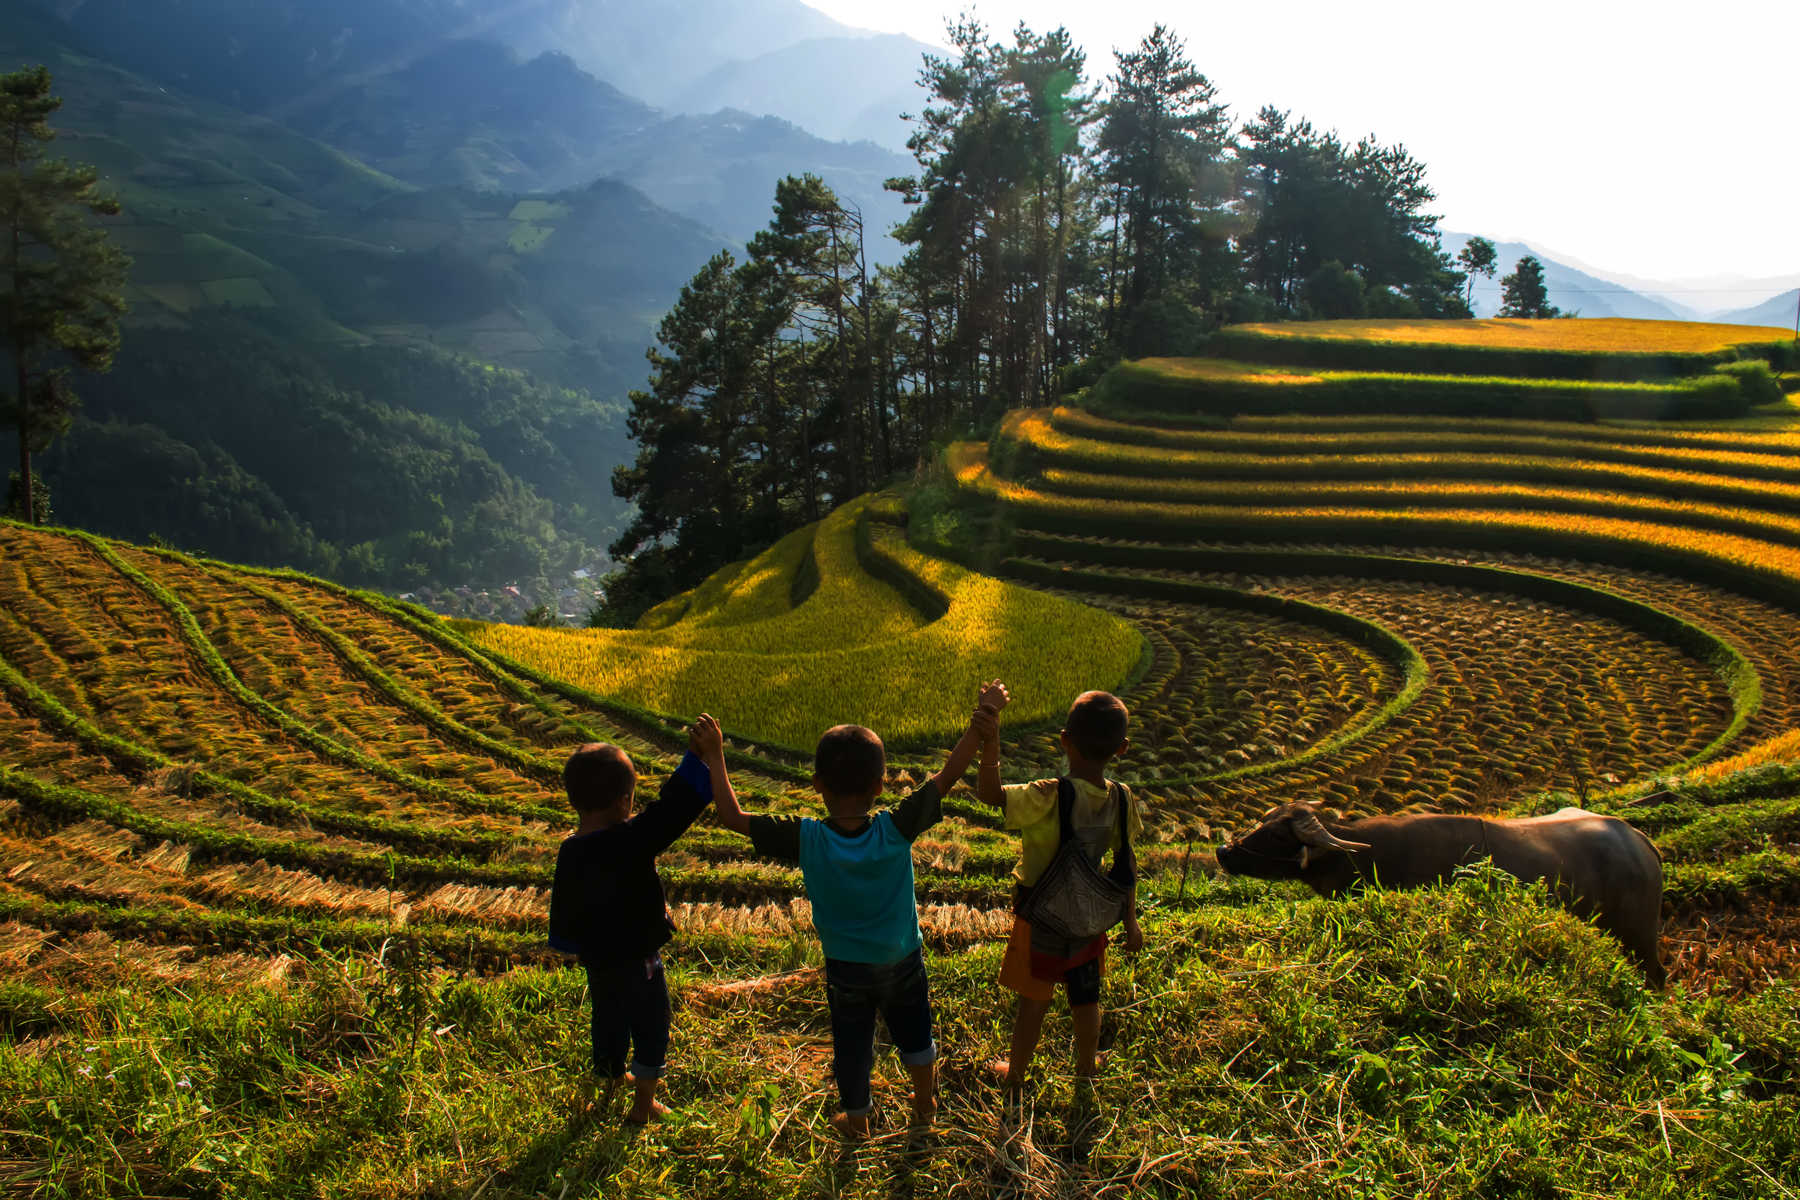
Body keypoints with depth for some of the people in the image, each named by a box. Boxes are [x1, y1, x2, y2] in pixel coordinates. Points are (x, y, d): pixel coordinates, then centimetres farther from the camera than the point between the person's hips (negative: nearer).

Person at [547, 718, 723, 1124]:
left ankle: (610, 1081, 50)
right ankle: (643, 1103, 29)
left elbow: (564, 908, 4)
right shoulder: (629, 842, -30)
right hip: (637, 961, -6)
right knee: (649, 1028, 15)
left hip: (596, 960, 6)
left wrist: (574, 947, 22)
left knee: (608, 1022, 28)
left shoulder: (569, 851, -8)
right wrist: (704, 756, -35)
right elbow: (671, 812, -36)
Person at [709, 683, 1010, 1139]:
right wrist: (981, 722, -27)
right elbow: (946, 777, -26)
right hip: (903, 960, 1)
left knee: (852, 1045, 23)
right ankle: (925, 1104, 51)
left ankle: (856, 1121, 45)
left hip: (845, 968, -1)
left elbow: (732, 816, -23)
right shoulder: (896, 830, -29)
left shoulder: (806, 839, -29)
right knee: (913, 1032, 28)